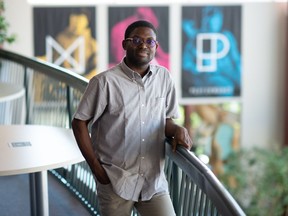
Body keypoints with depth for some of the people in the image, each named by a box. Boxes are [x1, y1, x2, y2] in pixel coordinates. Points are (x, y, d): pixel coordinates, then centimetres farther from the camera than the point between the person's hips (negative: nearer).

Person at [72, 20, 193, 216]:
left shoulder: (164, 77, 2)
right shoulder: (105, 82, -11)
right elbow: (79, 123, -5)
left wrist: (177, 130, -11)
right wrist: (96, 168, -7)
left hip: (154, 180, 3)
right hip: (115, 181, -3)